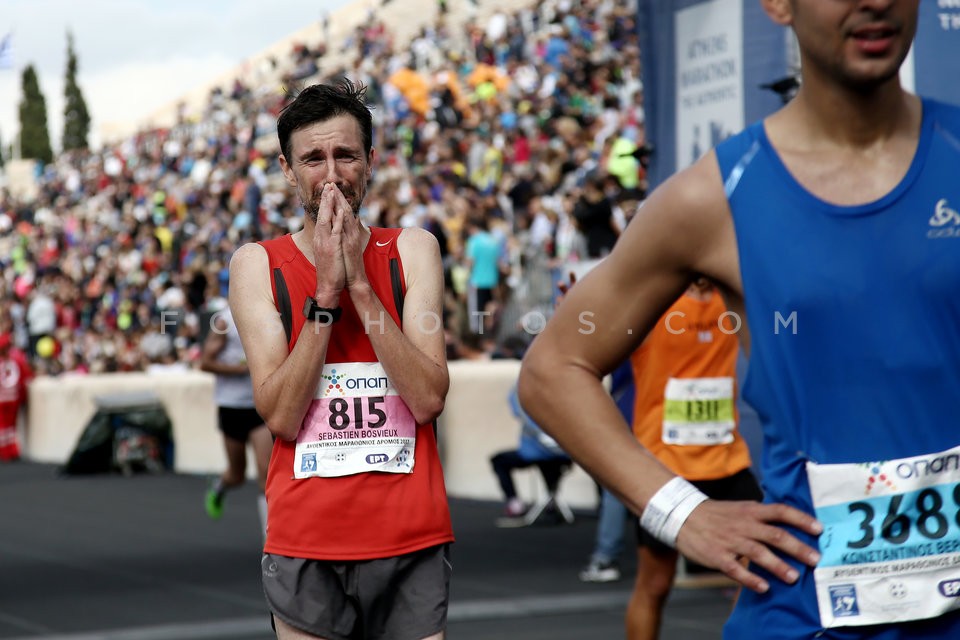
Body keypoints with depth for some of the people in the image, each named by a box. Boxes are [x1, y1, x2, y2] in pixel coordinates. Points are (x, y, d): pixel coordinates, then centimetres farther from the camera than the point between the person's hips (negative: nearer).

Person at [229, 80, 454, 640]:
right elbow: (281, 415, -9)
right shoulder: (258, 264, 2)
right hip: (305, 544, -1)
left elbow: (429, 399, -9)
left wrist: (360, 283, -13)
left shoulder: (411, 251, 3)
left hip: (413, 537, 1)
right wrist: (325, 295, -15)